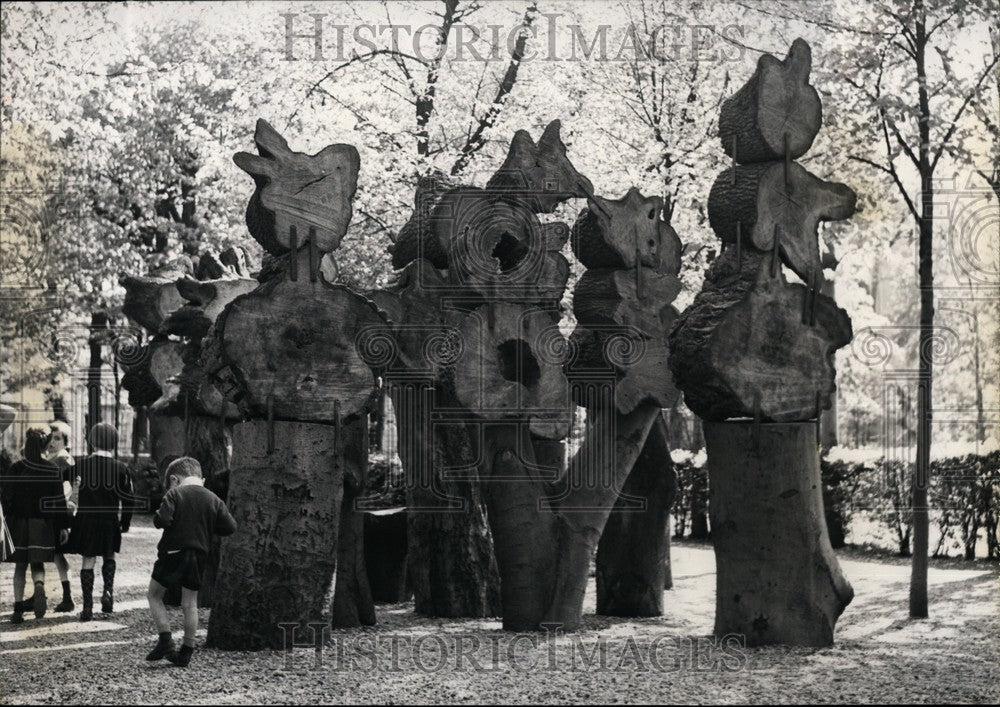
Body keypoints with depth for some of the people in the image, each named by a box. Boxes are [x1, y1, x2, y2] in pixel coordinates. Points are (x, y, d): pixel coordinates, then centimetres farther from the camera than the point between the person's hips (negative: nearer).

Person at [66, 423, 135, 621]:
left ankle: (87, 606, 5)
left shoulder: (82, 465, -6)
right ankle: (108, 590, -1)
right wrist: (125, 523, 9)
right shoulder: (120, 468, -6)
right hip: (109, 521, 0)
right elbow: (129, 500, -4)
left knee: (88, 560, 6)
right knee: (109, 557, 21)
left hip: (86, 520, 0)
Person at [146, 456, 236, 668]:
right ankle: (186, 652, 11)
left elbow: (161, 520, -19)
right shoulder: (214, 499, 4)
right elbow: (230, 528, 1)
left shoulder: (175, 494, -7)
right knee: (190, 604, 10)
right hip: (199, 555, 4)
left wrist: (159, 517, 3)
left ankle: (165, 640, 0)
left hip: (173, 551, -4)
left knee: (154, 595, 12)